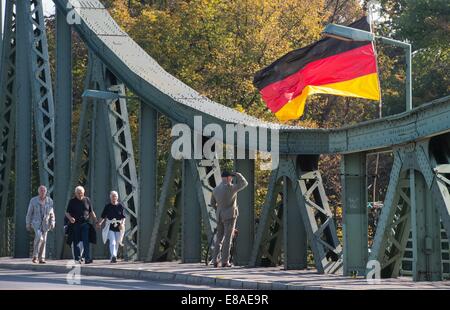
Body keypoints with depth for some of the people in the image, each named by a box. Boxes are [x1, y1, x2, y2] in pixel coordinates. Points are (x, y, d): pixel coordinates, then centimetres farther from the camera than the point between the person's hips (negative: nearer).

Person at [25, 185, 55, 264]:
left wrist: (52, 223, 0)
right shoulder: (33, 200, -1)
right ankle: (35, 256, -11)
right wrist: (28, 224, 1)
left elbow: (51, 213, 8)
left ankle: (41, 258, 10)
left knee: (43, 240, 2)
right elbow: (29, 213, 3)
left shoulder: (49, 201, 4)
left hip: (45, 223, 3)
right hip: (36, 222, -3)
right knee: (39, 237, -22)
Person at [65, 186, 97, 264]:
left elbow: (91, 212, 17)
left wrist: (96, 221, 8)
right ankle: (77, 258, 10)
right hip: (75, 225, 0)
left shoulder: (87, 200, 10)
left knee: (86, 242, -10)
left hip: (85, 224, 0)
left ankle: (87, 258, -14)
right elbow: (67, 213, 5)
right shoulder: (72, 201, 6)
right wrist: (70, 218, -17)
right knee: (76, 242, 2)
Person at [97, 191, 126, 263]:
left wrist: (122, 223, -18)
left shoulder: (120, 206, 2)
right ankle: (113, 256, -27)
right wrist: (99, 223, -10)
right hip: (110, 227, -1)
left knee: (116, 243, 9)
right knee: (112, 242, -17)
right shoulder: (107, 206, 3)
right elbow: (103, 216, 5)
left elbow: (123, 217, -1)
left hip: (118, 227, 1)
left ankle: (114, 257, 22)